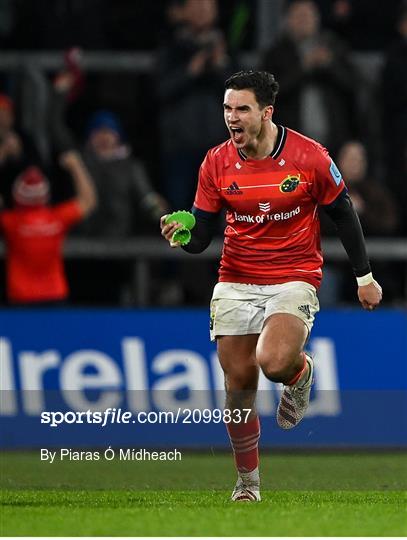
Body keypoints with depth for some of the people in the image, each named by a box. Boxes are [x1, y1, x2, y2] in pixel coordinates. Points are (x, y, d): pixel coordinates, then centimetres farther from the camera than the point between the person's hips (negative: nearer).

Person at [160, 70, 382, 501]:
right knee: (238, 383, 2)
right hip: (236, 283, 3)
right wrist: (181, 236, -22)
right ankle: (247, 480, 21)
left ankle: (300, 372, 11)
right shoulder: (216, 163, -3)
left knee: (273, 361, -28)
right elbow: (201, 234, 2)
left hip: (294, 279, -3)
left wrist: (364, 277, 7)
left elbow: (342, 214, 3)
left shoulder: (309, 157, -10)